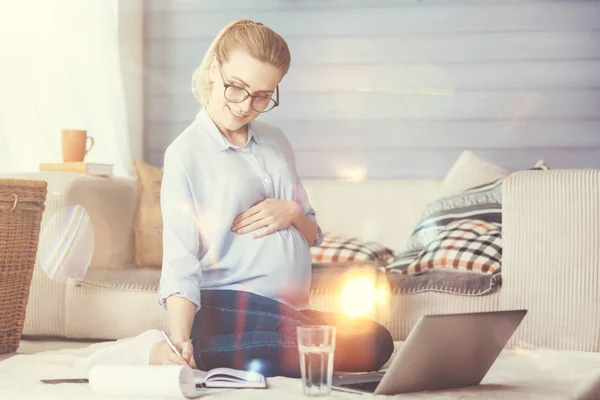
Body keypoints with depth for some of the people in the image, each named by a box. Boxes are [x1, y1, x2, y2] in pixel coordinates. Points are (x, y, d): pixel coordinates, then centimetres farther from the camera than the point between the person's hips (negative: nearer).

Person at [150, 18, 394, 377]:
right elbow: (180, 261, -8)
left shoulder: (276, 142, 16)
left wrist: (292, 213, -2)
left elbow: (313, 235, 22)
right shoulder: (186, 153, -2)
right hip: (226, 312, -7)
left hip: (291, 311, 7)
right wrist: (179, 341, -23)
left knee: (377, 341, -23)